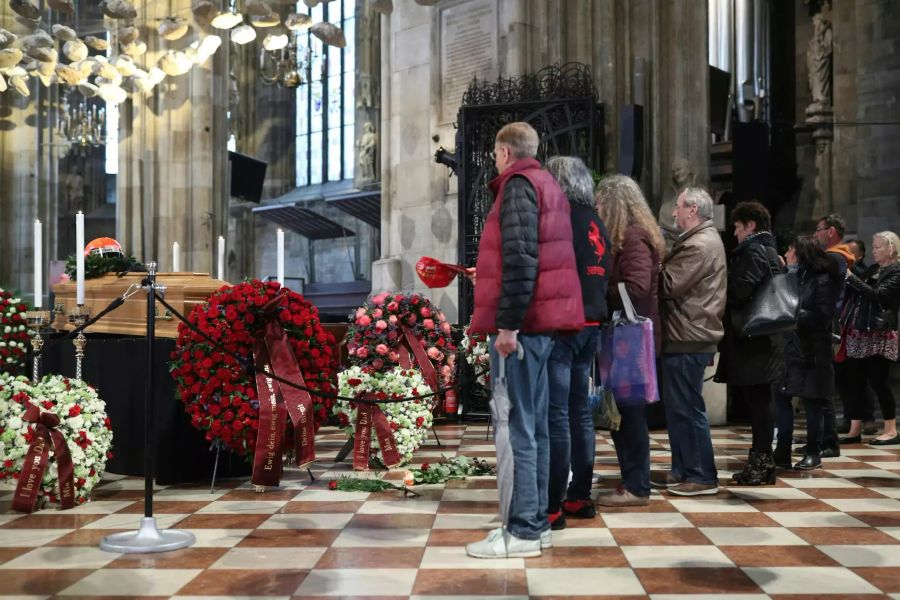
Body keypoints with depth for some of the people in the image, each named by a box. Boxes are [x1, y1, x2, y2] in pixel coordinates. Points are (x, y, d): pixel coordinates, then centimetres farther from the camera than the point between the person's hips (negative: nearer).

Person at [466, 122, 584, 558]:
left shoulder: (518, 186, -8)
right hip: (544, 322, 10)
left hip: (521, 323, -10)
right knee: (534, 424, 12)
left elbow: (519, 259, -19)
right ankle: (536, 522, 19)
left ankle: (521, 531, -4)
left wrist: (507, 324, -21)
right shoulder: (548, 185, 21)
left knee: (516, 425, -7)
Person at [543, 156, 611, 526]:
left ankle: (552, 506, -6)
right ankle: (580, 497, 20)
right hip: (592, 324, 9)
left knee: (556, 413, -8)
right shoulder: (595, 221, 17)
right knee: (580, 410, 13)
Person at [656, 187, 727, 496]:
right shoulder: (704, 239, 19)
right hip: (688, 335, 11)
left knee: (687, 408, -5)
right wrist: (665, 262, 3)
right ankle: (682, 470, 22)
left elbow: (668, 285, -19)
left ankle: (702, 476, 2)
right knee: (677, 407, 15)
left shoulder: (699, 245, -15)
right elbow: (679, 282, 16)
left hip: (688, 339, -11)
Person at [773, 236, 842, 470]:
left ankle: (813, 453, 13)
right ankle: (782, 452, 11)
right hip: (786, 348, 6)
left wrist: (794, 313, -16)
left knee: (812, 402, 3)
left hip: (811, 352, -6)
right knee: (781, 398, 4)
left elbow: (823, 317, -13)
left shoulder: (822, 280, -7)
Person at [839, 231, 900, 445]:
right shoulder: (872, 270, 18)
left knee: (878, 380, -6)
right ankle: (855, 430, 8)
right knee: (856, 381, 5)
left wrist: (851, 277, -16)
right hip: (859, 333, 7)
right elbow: (859, 296, 16)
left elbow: (877, 295, -18)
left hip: (879, 335, -7)